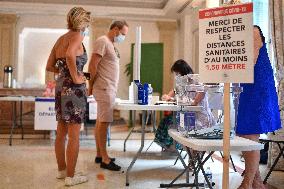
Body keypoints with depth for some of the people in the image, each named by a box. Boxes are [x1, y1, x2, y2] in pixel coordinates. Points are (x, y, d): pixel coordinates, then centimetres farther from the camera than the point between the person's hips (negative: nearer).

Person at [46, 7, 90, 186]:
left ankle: (62, 170, 27)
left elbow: (49, 66, 15)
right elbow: (70, 55, -29)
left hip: (61, 88, 8)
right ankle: (71, 176, 7)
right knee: (74, 136, -1)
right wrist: (75, 77, -20)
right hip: (74, 89, -8)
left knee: (61, 133, 15)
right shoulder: (77, 36, -7)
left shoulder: (61, 39, 15)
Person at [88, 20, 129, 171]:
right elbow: (92, 65, -14)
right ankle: (105, 159, -1)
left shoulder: (111, 44, 20)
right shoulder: (102, 41, -9)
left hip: (110, 89, 9)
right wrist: (91, 85, -9)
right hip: (104, 88, -9)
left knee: (101, 121, 11)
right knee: (104, 122, -7)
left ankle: (99, 155, 19)